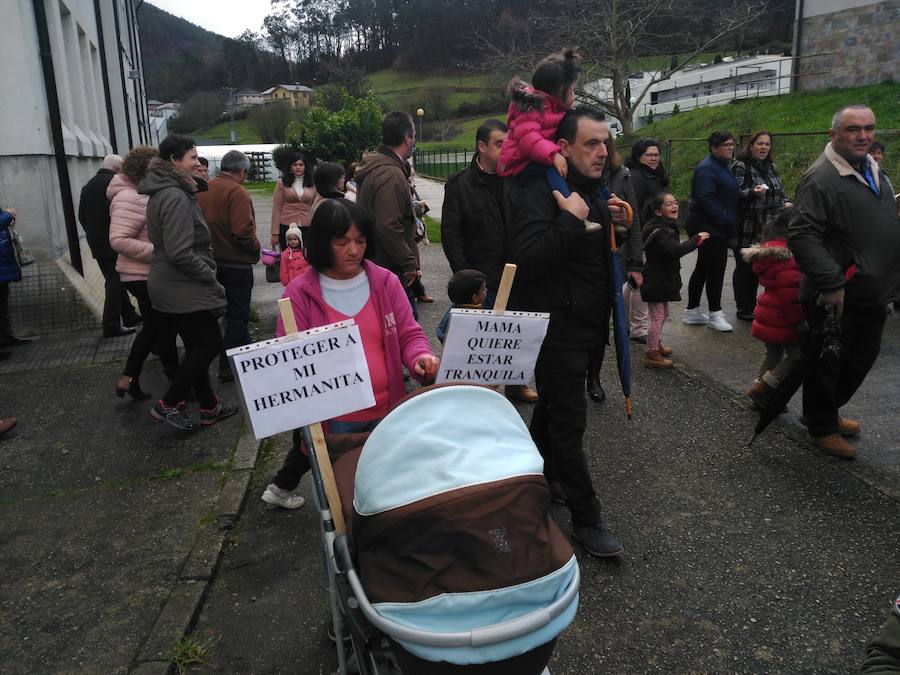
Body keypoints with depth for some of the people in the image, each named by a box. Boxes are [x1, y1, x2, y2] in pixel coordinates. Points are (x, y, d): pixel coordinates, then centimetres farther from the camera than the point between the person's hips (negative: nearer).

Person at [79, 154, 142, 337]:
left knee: (114, 281, 17)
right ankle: (111, 325, -2)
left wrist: (93, 233, 21)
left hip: (97, 244, 8)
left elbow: (81, 216, 13)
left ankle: (129, 316, 25)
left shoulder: (87, 186, 10)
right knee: (115, 283, -3)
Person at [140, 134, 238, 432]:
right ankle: (168, 405, 6)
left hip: (168, 285, 10)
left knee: (197, 347, 16)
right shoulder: (176, 197, -20)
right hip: (183, 289, -10)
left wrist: (207, 274, 15)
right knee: (210, 344, -1)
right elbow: (180, 253, -27)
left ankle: (209, 406, 27)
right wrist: (211, 277, -14)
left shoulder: (162, 192, 13)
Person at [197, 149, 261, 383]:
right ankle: (228, 368, 6)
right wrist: (256, 250, -8)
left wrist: (213, 245, 14)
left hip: (213, 259, 7)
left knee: (235, 311, 21)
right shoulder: (237, 192, -16)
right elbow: (243, 231, -24)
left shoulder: (203, 190, 7)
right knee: (237, 314, 2)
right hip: (237, 261, -7)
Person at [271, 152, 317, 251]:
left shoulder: (312, 184, 6)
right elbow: (276, 208, 0)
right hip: (286, 226, -1)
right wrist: (275, 233, -5)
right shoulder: (282, 183, 1)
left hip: (307, 227, 1)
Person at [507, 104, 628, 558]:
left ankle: (540, 476, 42)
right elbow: (526, 260, -30)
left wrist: (614, 224, 3)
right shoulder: (539, 192, -18)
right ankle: (586, 518, 8)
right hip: (556, 328, -9)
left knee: (553, 407, 23)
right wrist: (572, 219, -29)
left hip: (584, 324, 9)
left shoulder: (592, 189, 12)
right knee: (569, 422, -2)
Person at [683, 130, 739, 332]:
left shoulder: (721, 167, 17)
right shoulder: (707, 168, -15)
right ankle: (715, 314, 5)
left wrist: (730, 222, 14)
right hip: (710, 228, -10)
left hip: (717, 228, 10)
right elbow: (706, 199, -24)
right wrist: (726, 220, -21)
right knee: (716, 269, -5)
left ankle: (692, 312, 21)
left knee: (703, 268, 13)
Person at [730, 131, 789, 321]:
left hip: (766, 231, 7)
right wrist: (753, 192, -33)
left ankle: (751, 306, 23)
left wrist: (784, 203, 7)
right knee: (744, 268, 1)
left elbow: (778, 192, 26)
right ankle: (743, 309, 9)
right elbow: (734, 193, -17)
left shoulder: (770, 168, 15)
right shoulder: (740, 166, -8)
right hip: (745, 231, -7)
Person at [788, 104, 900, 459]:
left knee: (862, 357, 21)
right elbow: (801, 234, -26)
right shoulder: (821, 177, -19)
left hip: (871, 294, 9)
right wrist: (832, 283, -28)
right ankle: (822, 426, 25)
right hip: (837, 296, -9)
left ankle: (826, 411, 40)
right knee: (828, 362, 6)